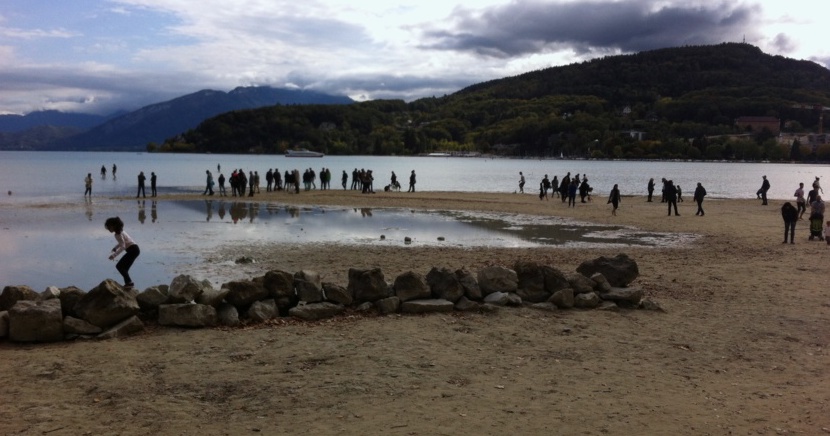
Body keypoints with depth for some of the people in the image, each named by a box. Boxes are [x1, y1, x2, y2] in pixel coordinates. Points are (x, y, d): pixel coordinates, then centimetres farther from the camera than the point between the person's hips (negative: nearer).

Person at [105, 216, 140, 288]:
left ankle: (129, 282, -9)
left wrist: (114, 255, -22)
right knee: (123, 268, 14)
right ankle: (128, 283, 14)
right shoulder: (120, 231, 13)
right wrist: (114, 249, 17)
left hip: (133, 250, -9)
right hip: (135, 249, 9)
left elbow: (122, 247, -23)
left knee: (119, 266, -5)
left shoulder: (118, 234, -15)